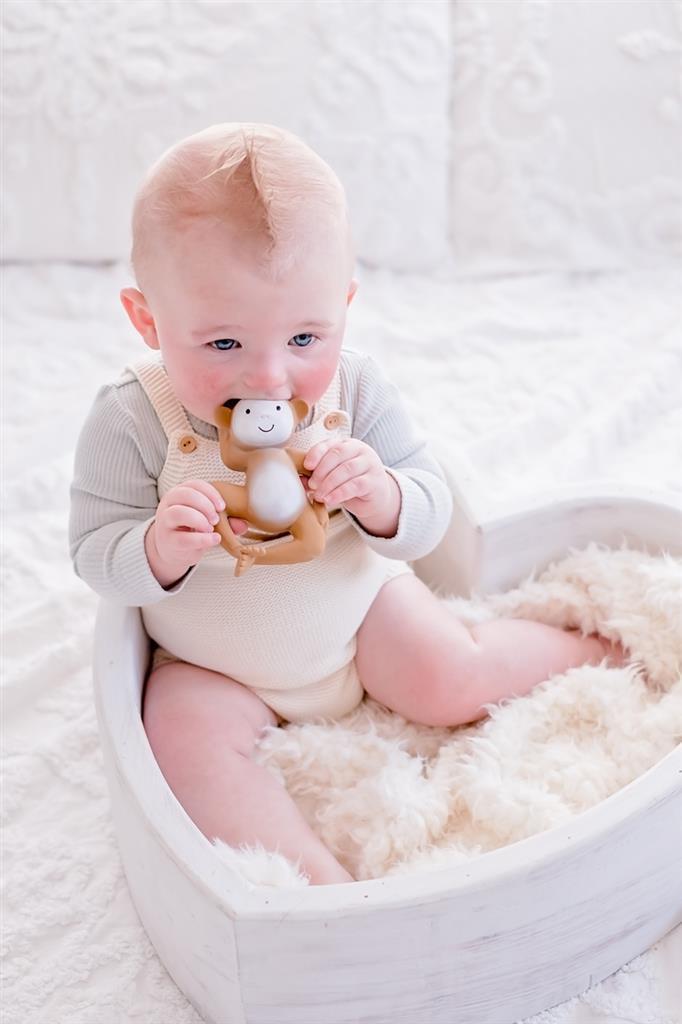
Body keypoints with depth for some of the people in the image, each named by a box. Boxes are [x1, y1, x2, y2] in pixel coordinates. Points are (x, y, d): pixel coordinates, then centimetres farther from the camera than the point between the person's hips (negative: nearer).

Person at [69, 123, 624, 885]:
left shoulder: (354, 387, -18)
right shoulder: (129, 421, -23)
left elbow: (427, 516, -12)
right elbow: (97, 559, -19)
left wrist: (381, 498, -36)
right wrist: (159, 550, -42)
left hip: (357, 603, 1)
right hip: (212, 663, 0)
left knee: (450, 683, -7)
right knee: (186, 741, -25)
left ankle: (595, 650, 19)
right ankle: (323, 883, -25)